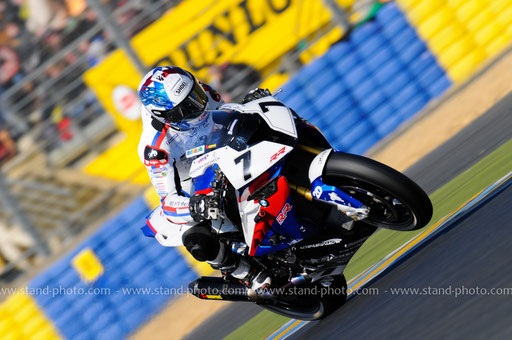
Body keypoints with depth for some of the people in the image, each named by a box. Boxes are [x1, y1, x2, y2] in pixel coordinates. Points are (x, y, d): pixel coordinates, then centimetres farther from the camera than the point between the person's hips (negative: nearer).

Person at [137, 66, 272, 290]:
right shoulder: (155, 147, -34)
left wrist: (250, 105, -17)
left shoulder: (200, 93, -16)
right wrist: (194, 206, -57)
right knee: (198, 243, -34)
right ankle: (247, 276, -8)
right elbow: (167, 199, -34)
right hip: (189, 195, -6)